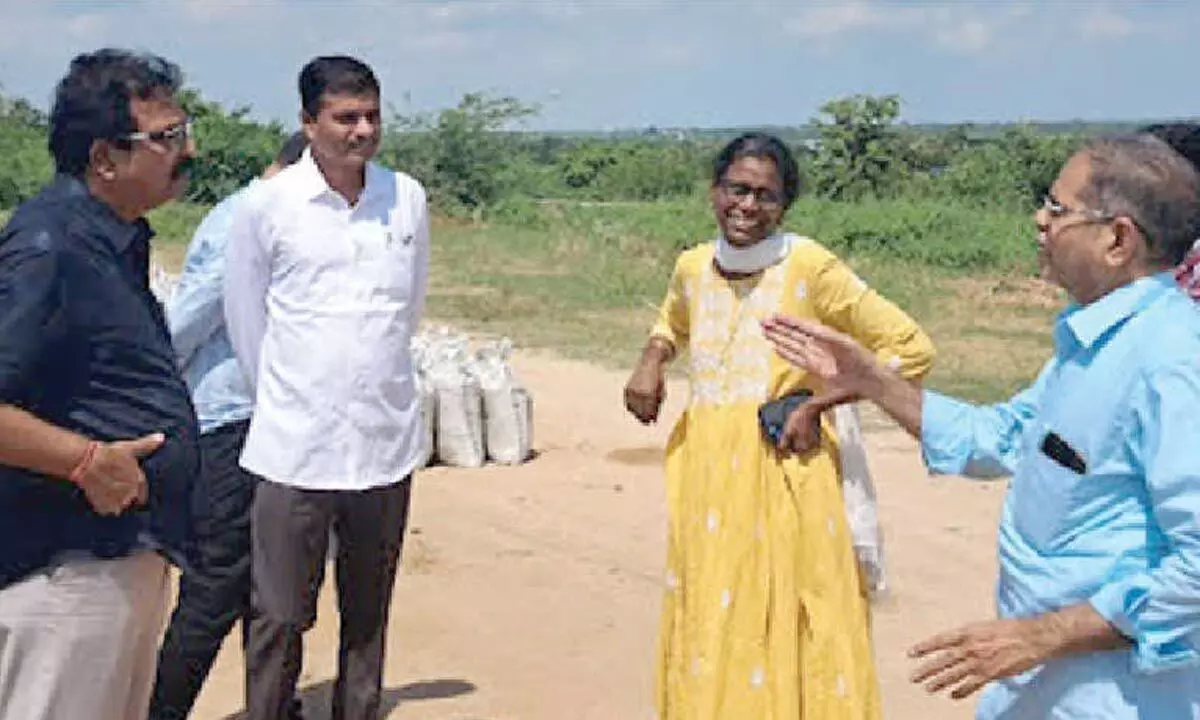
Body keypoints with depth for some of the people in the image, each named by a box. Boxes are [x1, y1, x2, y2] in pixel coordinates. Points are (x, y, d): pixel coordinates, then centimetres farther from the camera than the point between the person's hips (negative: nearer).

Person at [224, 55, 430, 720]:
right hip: (294, 447, -3)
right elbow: (244, 318, 5)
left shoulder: (408, 198, 3)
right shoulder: (267, 206, -6)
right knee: (280, 617, 2)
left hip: (387, 442, 3)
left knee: (368, 615, 14)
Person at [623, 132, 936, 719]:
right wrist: (651, 360, 9)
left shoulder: (810, 268, -9)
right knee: (706, 630, 12)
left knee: (780, 636, -1)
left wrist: (816, 403, -11)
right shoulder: (691, 267, 7)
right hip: (703, 475, 5)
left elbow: (911, 349, -6)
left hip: (781, 474, -5)